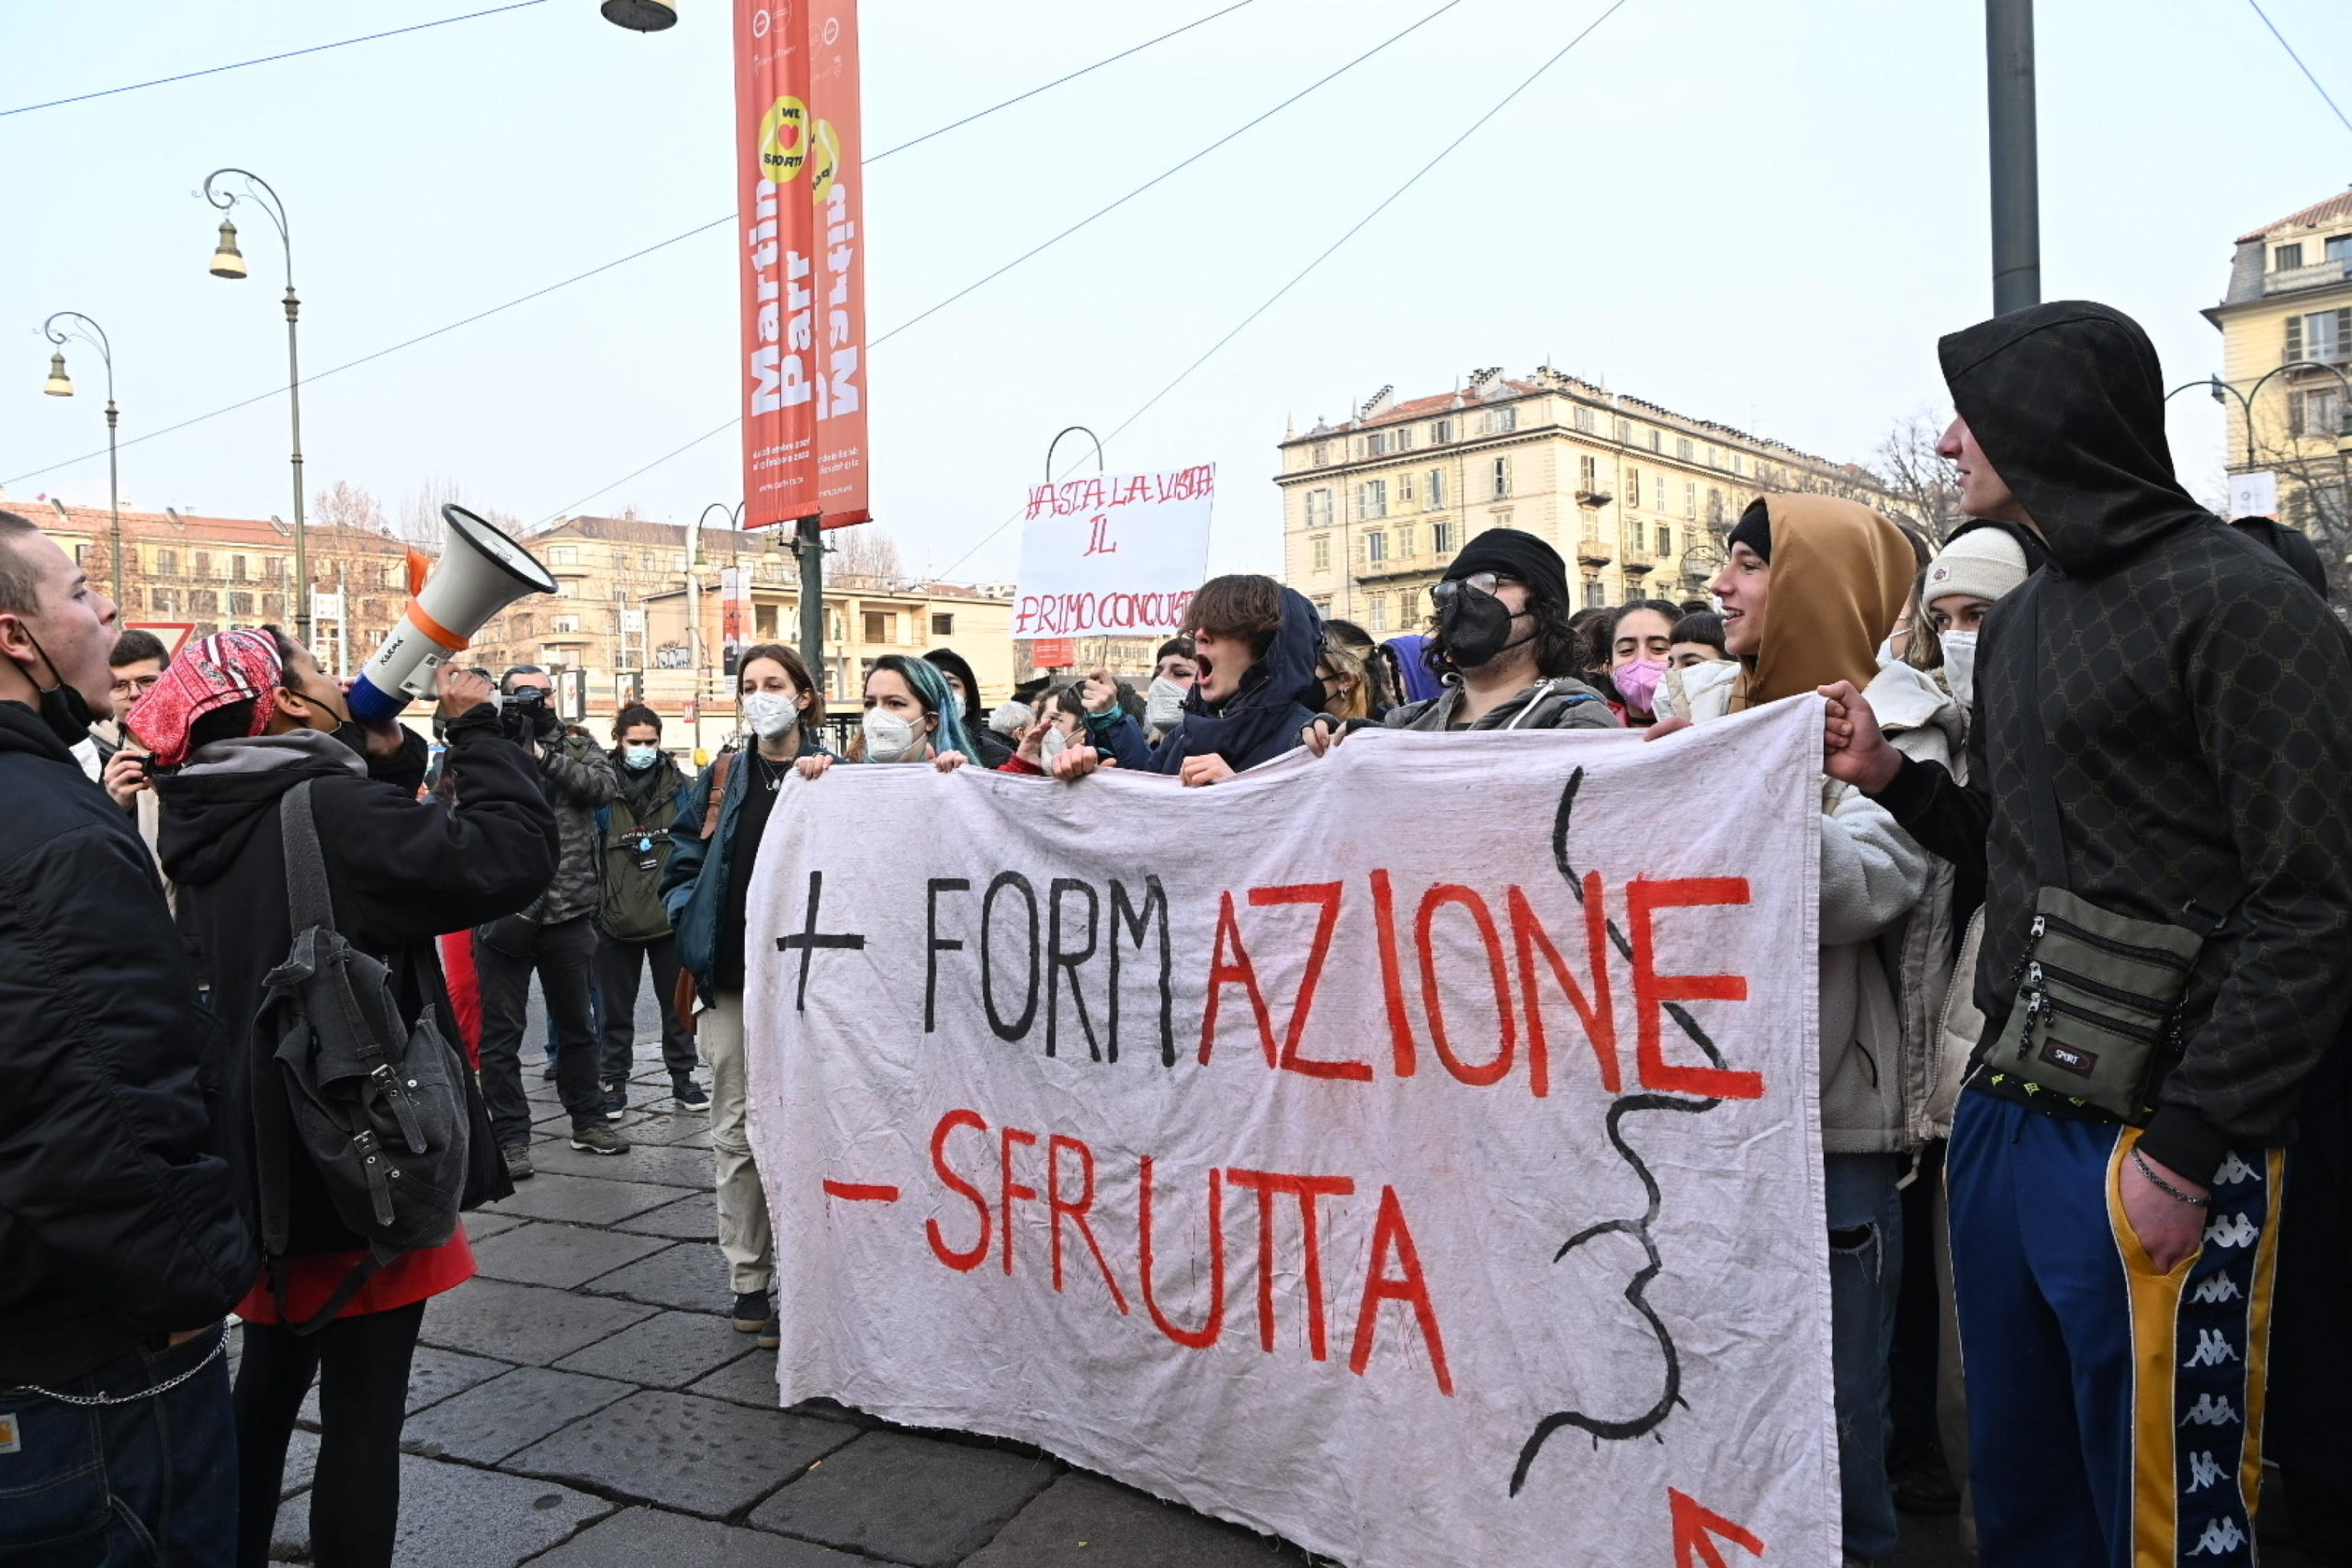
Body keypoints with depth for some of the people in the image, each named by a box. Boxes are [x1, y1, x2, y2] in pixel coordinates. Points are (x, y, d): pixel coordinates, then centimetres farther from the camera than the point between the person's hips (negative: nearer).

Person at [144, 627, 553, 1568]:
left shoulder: (221, 821, 6)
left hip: (264, 1158, 9)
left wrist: (390, 756, 1)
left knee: (272, 1375, 26)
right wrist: (476, 728, -15)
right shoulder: (332, 808, -20)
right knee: (362, 1410, 3)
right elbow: (510, 856, -27)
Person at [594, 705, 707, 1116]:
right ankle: (614, 1084, 22)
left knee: (676, 1004, 12)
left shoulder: (677, 785, 2)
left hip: (669, 916, 1)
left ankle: (683, 1078, 24)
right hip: (618, 921, -1)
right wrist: (591, 909, -6)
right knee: (617, 1009, 9)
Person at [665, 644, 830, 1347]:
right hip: (730, 979, 3)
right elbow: (682, 866, 10)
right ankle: (748, 1282, 17)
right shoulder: (719, 781, 9)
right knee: (737, 1132, 7)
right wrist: (697, 933, -2)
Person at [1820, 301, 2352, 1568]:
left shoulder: (2236, 602, -11)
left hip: (2148, 1141, -7)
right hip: (2005, 1114, 8)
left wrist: (2189, 1147, -17)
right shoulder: (2018, 620, 14)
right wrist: (1891, 779, 5)